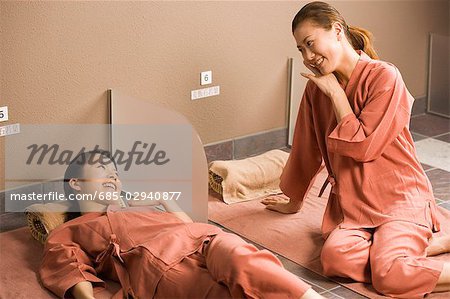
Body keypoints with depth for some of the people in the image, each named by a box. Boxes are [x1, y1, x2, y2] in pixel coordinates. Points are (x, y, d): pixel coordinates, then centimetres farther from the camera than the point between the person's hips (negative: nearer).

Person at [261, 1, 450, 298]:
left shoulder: (384, 76, -12)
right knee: (335, 258, -26)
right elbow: (306, 150, 18)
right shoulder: (316, 88, 7)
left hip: (400, 198, -6)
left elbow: (363, 147, -17)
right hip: (352, 203, 6)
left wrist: (335, 92, -11)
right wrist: (293, 202, 28)